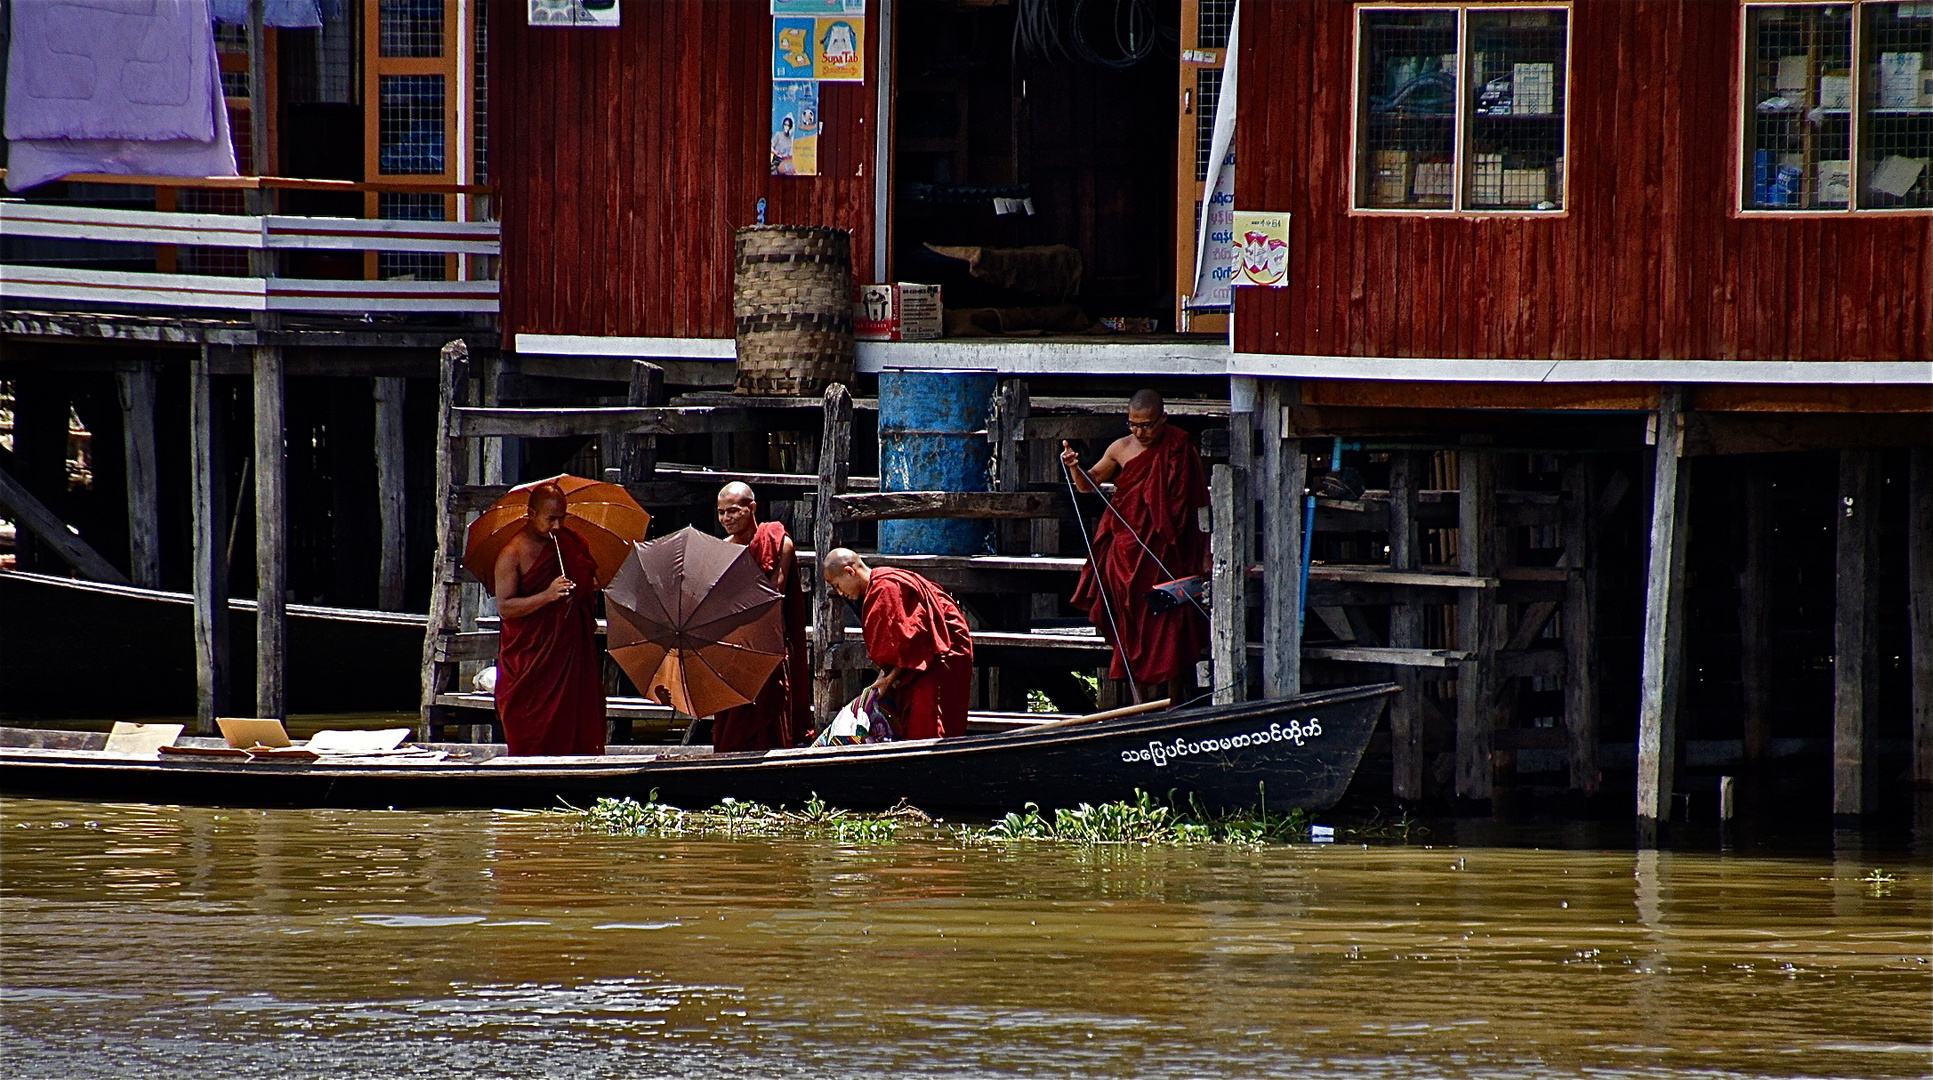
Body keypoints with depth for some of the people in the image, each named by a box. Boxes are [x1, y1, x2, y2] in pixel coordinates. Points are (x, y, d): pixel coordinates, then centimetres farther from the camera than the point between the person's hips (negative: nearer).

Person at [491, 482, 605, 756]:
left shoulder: (572, 543, 8)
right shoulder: (512, 553, -9)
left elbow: (590, 584, 25)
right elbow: (504, 607, -16)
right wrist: (547, 596, -26)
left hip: (572, 649, 5)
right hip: (530, 658, -5)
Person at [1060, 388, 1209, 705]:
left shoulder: (1180, 449, -3)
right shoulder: (1121, 449, 4)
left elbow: (1199, 501, -1)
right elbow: (1088, 485, 17)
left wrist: (1205, 554, -4)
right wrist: (1074, 467, -6)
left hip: (1169, 556, -3)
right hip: (1127, 554, 3)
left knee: (1170, 630, -3)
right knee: (1132, 631, 2)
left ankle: (1175, 706, 5)